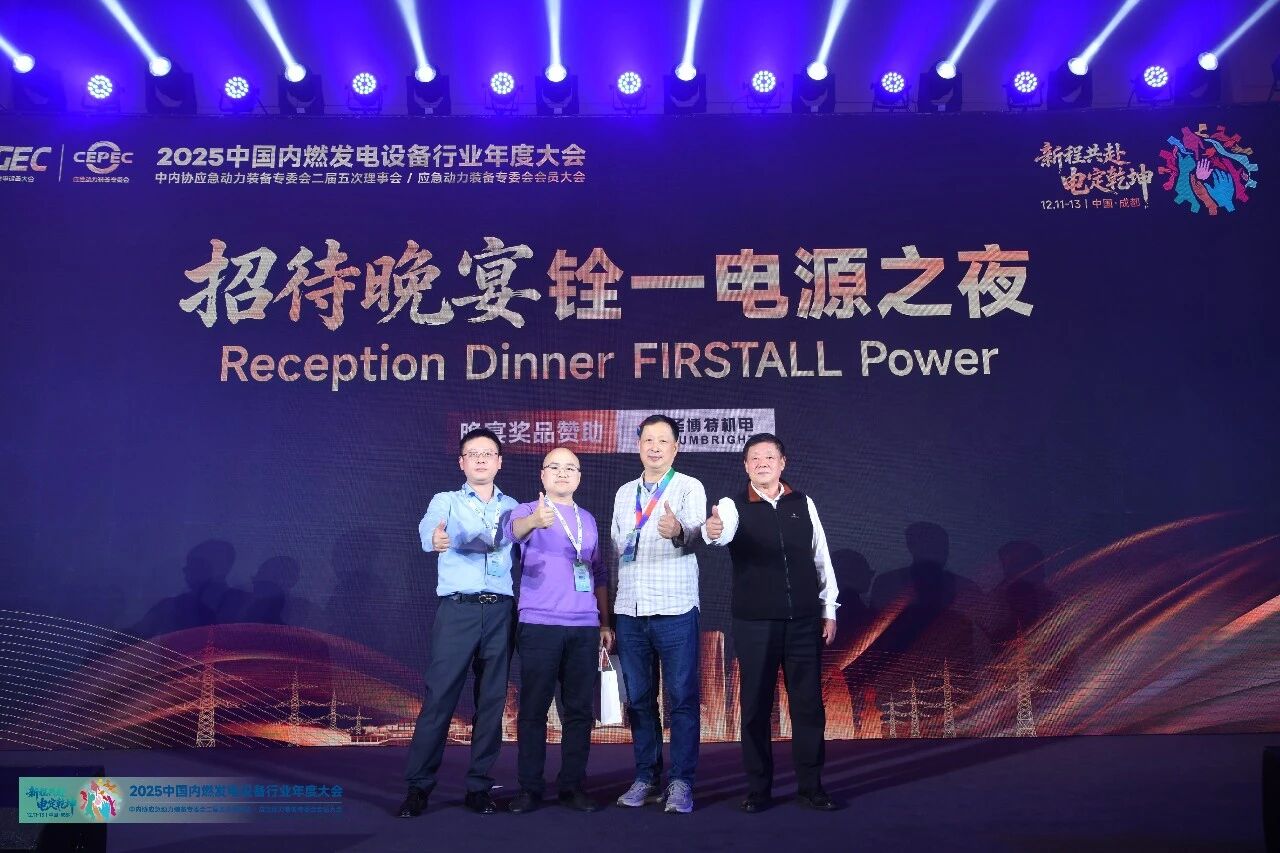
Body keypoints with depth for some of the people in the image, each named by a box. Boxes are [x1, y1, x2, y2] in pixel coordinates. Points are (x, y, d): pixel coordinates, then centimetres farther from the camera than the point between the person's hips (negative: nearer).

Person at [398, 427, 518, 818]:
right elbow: (428, 525, -18)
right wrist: (434, 538, -42)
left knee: (492, 701, 5)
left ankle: (479, 786, 14)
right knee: (439, 698, -5)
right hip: (457, 610, -3)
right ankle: (418, 786, 5)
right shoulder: (446, 501, 4)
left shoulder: (513, 508, 15)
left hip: (500, 612, 3)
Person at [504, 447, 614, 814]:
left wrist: (605, 622, 15)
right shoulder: (527, 511, 0)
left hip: (585, 627, 4)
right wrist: (534, 521, -48)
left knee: (580, 709, 5)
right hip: (539, 625, -4)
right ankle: (529, 788, 9)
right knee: (533, 708, 0)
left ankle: (572, 785, 15)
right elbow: (514, 529, -25)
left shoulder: (588, 519, 16)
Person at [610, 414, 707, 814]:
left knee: (683, 698, -1)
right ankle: (646, 778, 20)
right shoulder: (624, 493, 14)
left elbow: (695, 537, -18)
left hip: (675, 610, -4)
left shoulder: (689, 488, -1)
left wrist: (679, 532, -43)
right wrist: (608, 608, 13)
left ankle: (681, 782, 8)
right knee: (639, 699, 10)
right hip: (629, 611, 5)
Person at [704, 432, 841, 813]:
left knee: (808, 703, 7)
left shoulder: (803, 504, 6)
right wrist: (711, 531, -51)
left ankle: (812, 786, 18)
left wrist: (828, 611, 7)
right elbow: (724, 532, -27)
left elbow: (822, 559, 9)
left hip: (804, 621, 2)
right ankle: (758, 789, 16)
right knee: (756, 706, 5)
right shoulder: (734, 506, -3)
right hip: (754, 623, -2)